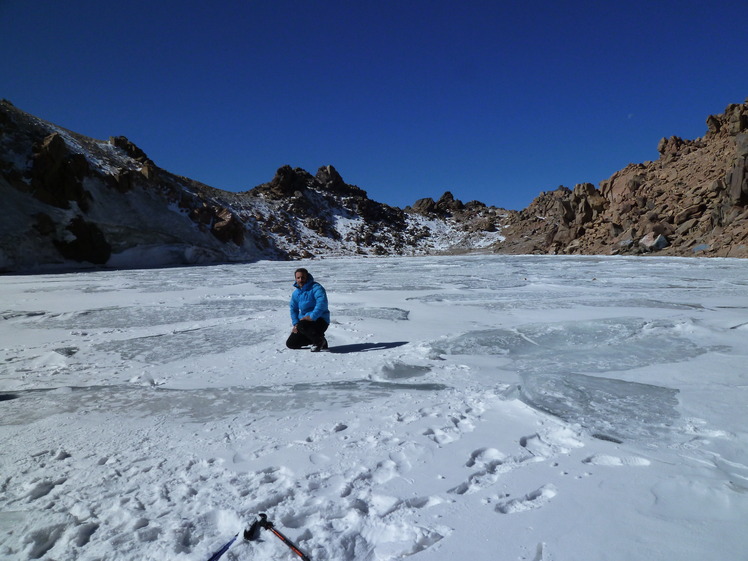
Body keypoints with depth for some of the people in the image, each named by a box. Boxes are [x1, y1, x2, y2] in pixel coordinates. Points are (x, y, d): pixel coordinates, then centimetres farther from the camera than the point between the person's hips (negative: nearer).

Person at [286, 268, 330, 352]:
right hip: (305, 320, 8)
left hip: (320, 320, -8)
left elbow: (322, 303, -27)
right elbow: (293, 309, 19)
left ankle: (320, 341, -10)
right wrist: (295, 323, 3)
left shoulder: (316, 287, -13)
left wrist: (312, 317, -33)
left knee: (302, 325, -36)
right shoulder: (296, 293, 11)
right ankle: (315, 338, 18)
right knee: (290, 344, 3)